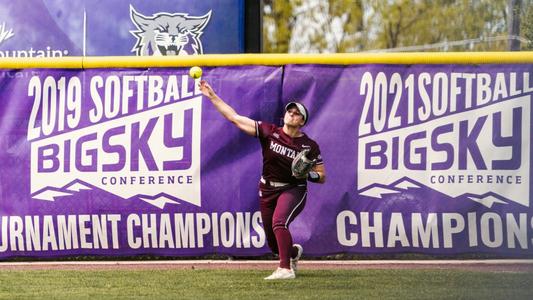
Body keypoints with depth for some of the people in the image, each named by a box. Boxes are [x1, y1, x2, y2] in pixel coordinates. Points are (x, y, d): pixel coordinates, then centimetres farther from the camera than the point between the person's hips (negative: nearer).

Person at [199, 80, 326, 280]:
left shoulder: (309, 146, -8)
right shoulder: (269, 132, -5)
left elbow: (322, 177, -3)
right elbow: (234, 118, -6)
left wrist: (307, 174, -24)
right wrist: (212, 96, -11)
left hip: (293, 190, -3)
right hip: (268, 191, 3)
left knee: (278, 222, -33)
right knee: (274, 245, 9)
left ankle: (286, 269, -34)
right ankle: (294, 252, 45)